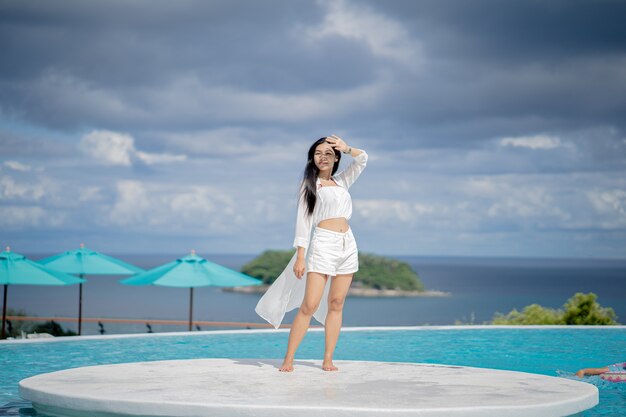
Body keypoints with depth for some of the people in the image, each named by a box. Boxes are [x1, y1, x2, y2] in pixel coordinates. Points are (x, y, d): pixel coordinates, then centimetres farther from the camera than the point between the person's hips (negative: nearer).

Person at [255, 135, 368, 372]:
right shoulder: (309, 184, 5)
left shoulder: (342, 182, 18)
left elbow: (362, 159, 17)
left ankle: (328, 359, 6)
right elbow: (303, 220, -2)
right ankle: (288, 359, -9)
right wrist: (300, 256, -9)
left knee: (336, 304, 3)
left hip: (348, 246, 5)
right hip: (323, 245, -5)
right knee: (309, 305, -12)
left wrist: (346, 148, -2)